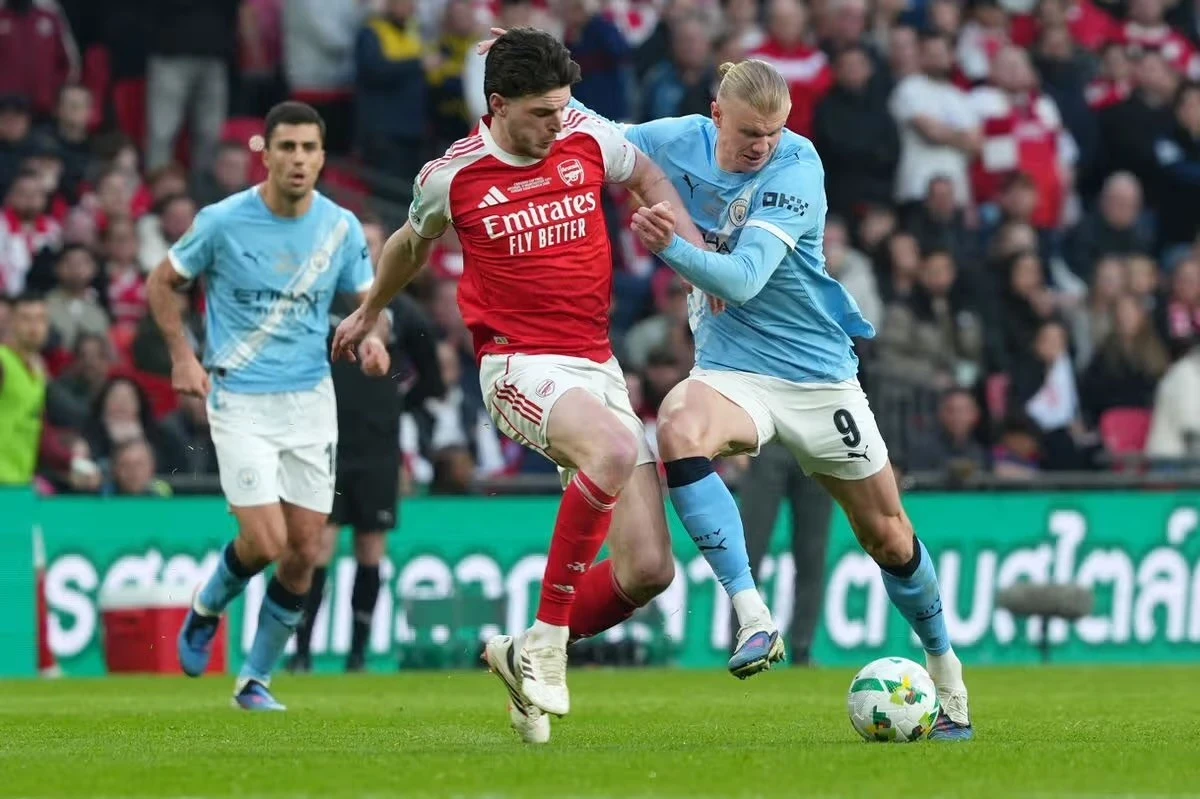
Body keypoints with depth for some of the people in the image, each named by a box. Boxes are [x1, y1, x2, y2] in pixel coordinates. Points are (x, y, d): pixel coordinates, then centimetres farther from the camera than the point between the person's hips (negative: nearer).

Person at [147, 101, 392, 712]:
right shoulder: (222, 221, -9)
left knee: (303, 555, 1)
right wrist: (183, 357, -6)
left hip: (311, 400, 4)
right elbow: (162, 283, 4)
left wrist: (374, 337, -13)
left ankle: (255, 679, 17)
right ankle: (208, 608, 19)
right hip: (238, 402, -3)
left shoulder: (341, 227, -1)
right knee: (265, 542, -15)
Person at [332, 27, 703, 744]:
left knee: (649, 570, -5)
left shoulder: (588, 141, 2)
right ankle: (546, 643, -28)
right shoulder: (452, 178, -4)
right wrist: (369, 314, 35)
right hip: (520, 366, -5)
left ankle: (527, 657, 20)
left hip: (598, 367, 5)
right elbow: (413, 242, 19)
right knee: (615, 449, -38)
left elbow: (647, 177, 24)